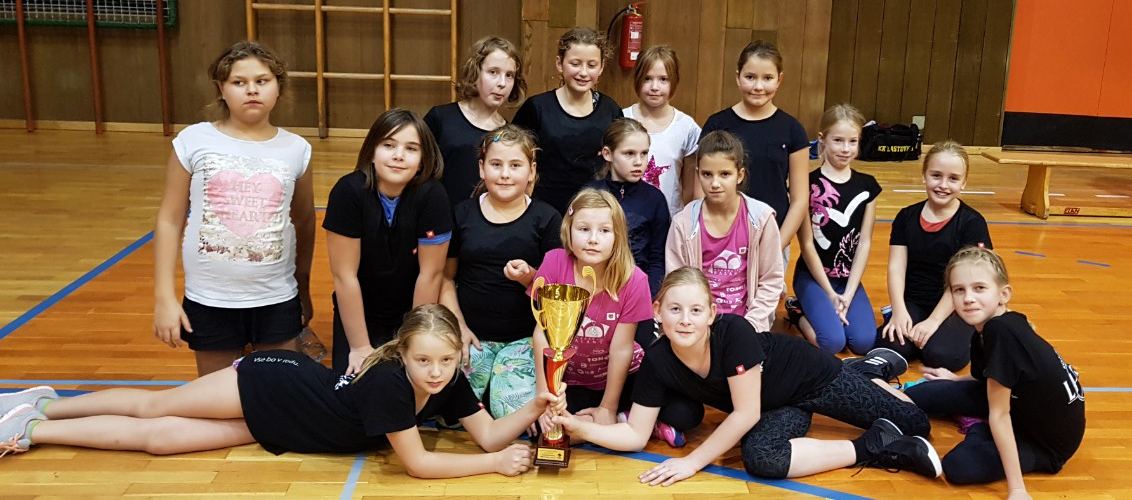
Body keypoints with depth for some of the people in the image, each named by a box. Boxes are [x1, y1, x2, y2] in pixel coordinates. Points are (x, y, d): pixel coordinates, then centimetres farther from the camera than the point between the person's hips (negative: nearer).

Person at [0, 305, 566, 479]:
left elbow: (489, 434, -14)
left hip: (275, 425, 5)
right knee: (154, 408, 7)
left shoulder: (450, 382, -14)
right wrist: (495, 464, -31)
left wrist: (534, 408, -31)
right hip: (272, 385, -5)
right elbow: (416, 464, -32)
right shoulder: (388, 380, -34)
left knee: (156, 437, 15)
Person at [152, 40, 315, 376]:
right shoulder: (194, 141, -6)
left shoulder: (296, 149, -1)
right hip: (210, 300, -1)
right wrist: (164, 297, -5)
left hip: (277, 299, 1)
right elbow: (170, 221, -2)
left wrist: (304, 291, 17)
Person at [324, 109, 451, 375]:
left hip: (413, 314, 0)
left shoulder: (432, 196, -22)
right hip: (356, 314, 0)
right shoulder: (348, 191, -22)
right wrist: (360, 347, -15)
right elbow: (345, 276, -18)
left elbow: (431, 274, -15)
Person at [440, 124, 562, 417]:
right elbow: (446, 277, 9)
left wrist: (531, 278, -20)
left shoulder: (546, 218, 0)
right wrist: (458, 326, -2)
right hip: (471, 335, 2)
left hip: (524, 338, -1)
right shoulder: (463, 214, 5)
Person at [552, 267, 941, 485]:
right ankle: (876, 447, -5)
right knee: (758, 457, -28)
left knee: (917, 425, 0)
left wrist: (693, 461, -31)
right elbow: (635, 435, -18)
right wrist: (577, 426, -33)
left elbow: (746, 413, -32)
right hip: (775, 406, 3)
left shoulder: (734, 331, -38)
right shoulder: (657, 362, -23)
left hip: (811, 376, -3)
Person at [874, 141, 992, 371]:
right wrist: (899, 311, -17)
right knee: (890, 347, -27)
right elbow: (896, 267, -2)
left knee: (942, 355, -29)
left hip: (954, 308, -2)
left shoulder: (972, 222, -7)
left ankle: (966, 336, 3)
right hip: (912, 302, 2)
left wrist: (934, 320, -19)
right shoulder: (907, 216, 3)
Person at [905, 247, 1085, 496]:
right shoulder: (984, 332, -8)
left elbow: (999, 414, -29)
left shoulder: (1001, 332, -33)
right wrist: (954, 379, 28)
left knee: (958, 467, -26)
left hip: (1048, 441, -7)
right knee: (920, 395, -2)